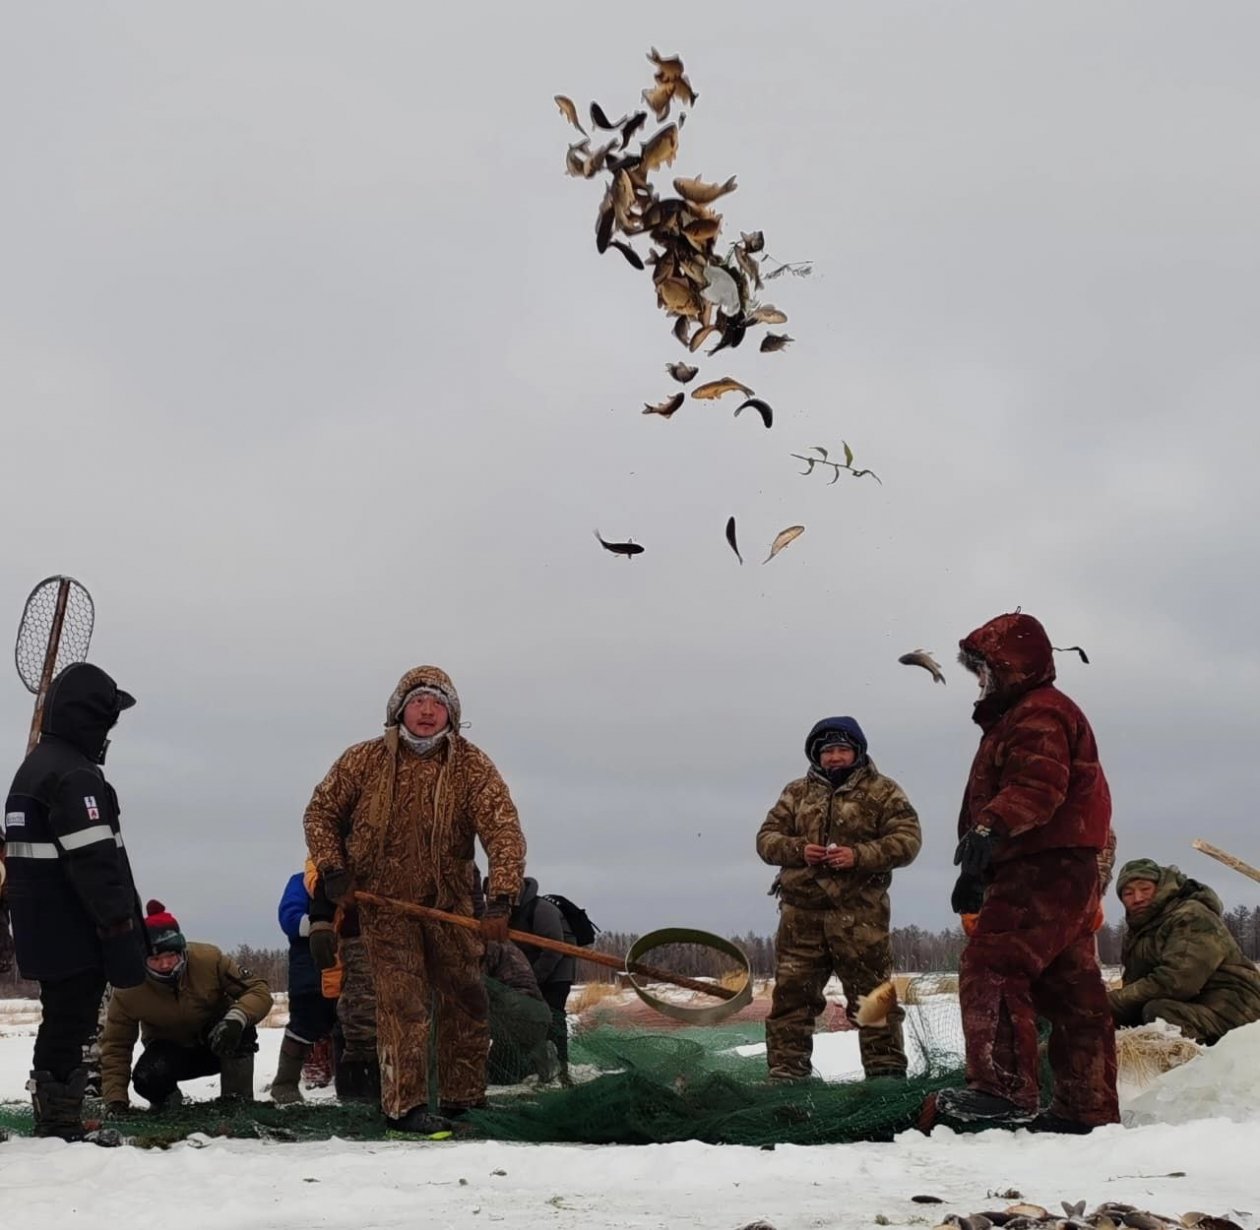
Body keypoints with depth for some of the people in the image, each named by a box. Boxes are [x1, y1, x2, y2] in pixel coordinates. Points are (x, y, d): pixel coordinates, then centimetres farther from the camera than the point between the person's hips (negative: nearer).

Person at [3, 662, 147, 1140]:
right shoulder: (75, 775, -18)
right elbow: (95, 862, -23)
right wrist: (123, 930, -21)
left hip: (42, 933, 10)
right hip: (75, 935, -10)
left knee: (63, 1022, 17)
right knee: (71, 1024, -5)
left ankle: (55, 1121, 25)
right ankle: (61, 1122, -2)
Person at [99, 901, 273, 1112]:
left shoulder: (209, 959, -27)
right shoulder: (128, 989, -24)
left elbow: (259, 991, -24)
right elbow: (115, 1047, -16)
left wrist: (237, 1017, -46)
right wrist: (116, 1101, -26)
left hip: (219, 1045, -1)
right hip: (171, 1051, 1)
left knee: (242, 1029, -35)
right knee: (148, 1078, -33)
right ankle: (168, 1102, 5)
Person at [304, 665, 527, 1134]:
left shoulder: (471, 765, -9)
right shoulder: (364, 760, -6)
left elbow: (504, 831, -18)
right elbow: (321, 812, 7)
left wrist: (501, 900, -30)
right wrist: (332, 868, -7)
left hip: (449, 901, 2)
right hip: (385, 901, -2)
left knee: (466, 998, 8)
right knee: (403, 1002, -10)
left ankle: (463, 1099, 22)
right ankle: (405, 1105, -7)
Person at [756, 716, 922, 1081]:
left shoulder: (883, 792, 6)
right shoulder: (797, 793, 16)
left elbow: (907, 839, -4)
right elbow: (766, 838, 13)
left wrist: (858, 856, -16)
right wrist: (798, 850, -8)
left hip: (859, 912, -3)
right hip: (801, 913, 3)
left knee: (872, 995, 0)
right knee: (790, 993, 3)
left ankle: (886, 1070, 8)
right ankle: (785, 1071, 10)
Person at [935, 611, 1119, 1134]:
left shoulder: (1038, 714, -8)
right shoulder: (1017, 719, 27)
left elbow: (1038, 786, -25)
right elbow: (1019, 788, 33)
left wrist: (991, 827, -39)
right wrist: (975, 873, 33)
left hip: (1044, 870, -11)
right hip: (1066, 873, 11)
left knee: (990, 969, -15)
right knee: (1070, 990, 10)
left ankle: (1004, 1090, -19)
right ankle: (1087, 1105, 13)